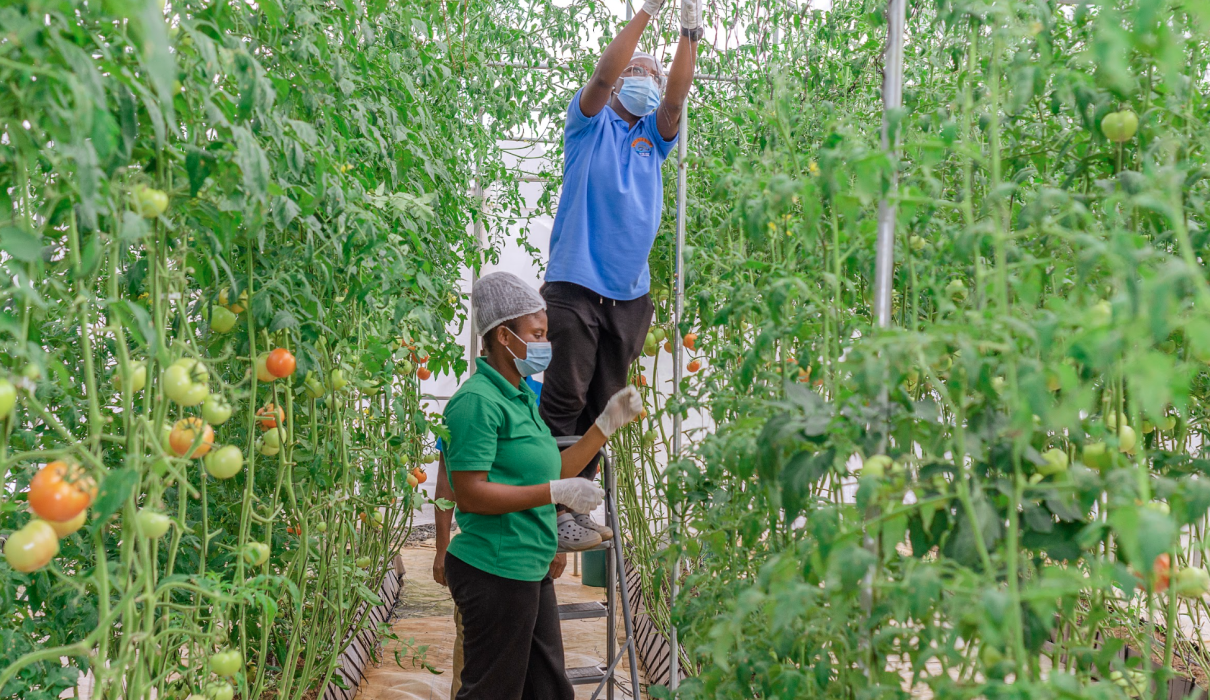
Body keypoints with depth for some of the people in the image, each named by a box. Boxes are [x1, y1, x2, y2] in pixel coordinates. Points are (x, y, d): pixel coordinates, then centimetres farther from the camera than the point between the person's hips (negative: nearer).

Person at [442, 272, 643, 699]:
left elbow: (552, 472, 17)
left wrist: (608, 423, 13)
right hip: (495, 572, -10)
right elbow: (470, 494, -22)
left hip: (530, 571, 10)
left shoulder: (521, 398, 14)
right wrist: (556, 493, -22)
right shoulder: (478, 400, -16)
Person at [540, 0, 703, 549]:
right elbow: (602, 75, -11)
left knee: (603, 407, 8)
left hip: (629, 296, 5)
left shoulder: (654, 136, 16)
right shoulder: (591, 124, 6)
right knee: (565, 400, -9)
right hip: (575, 286, -5)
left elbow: (677, 96, -2)